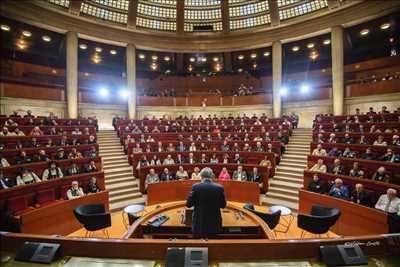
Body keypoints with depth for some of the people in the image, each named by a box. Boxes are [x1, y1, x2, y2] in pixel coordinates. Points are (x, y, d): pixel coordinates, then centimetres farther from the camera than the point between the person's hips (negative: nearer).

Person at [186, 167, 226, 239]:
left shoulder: (195, 187, -13)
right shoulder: (220, 188, -9)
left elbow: (188, 204, -6)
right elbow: (223, 205, 1)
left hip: (199, 224, -1)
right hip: (214, 224, 2)